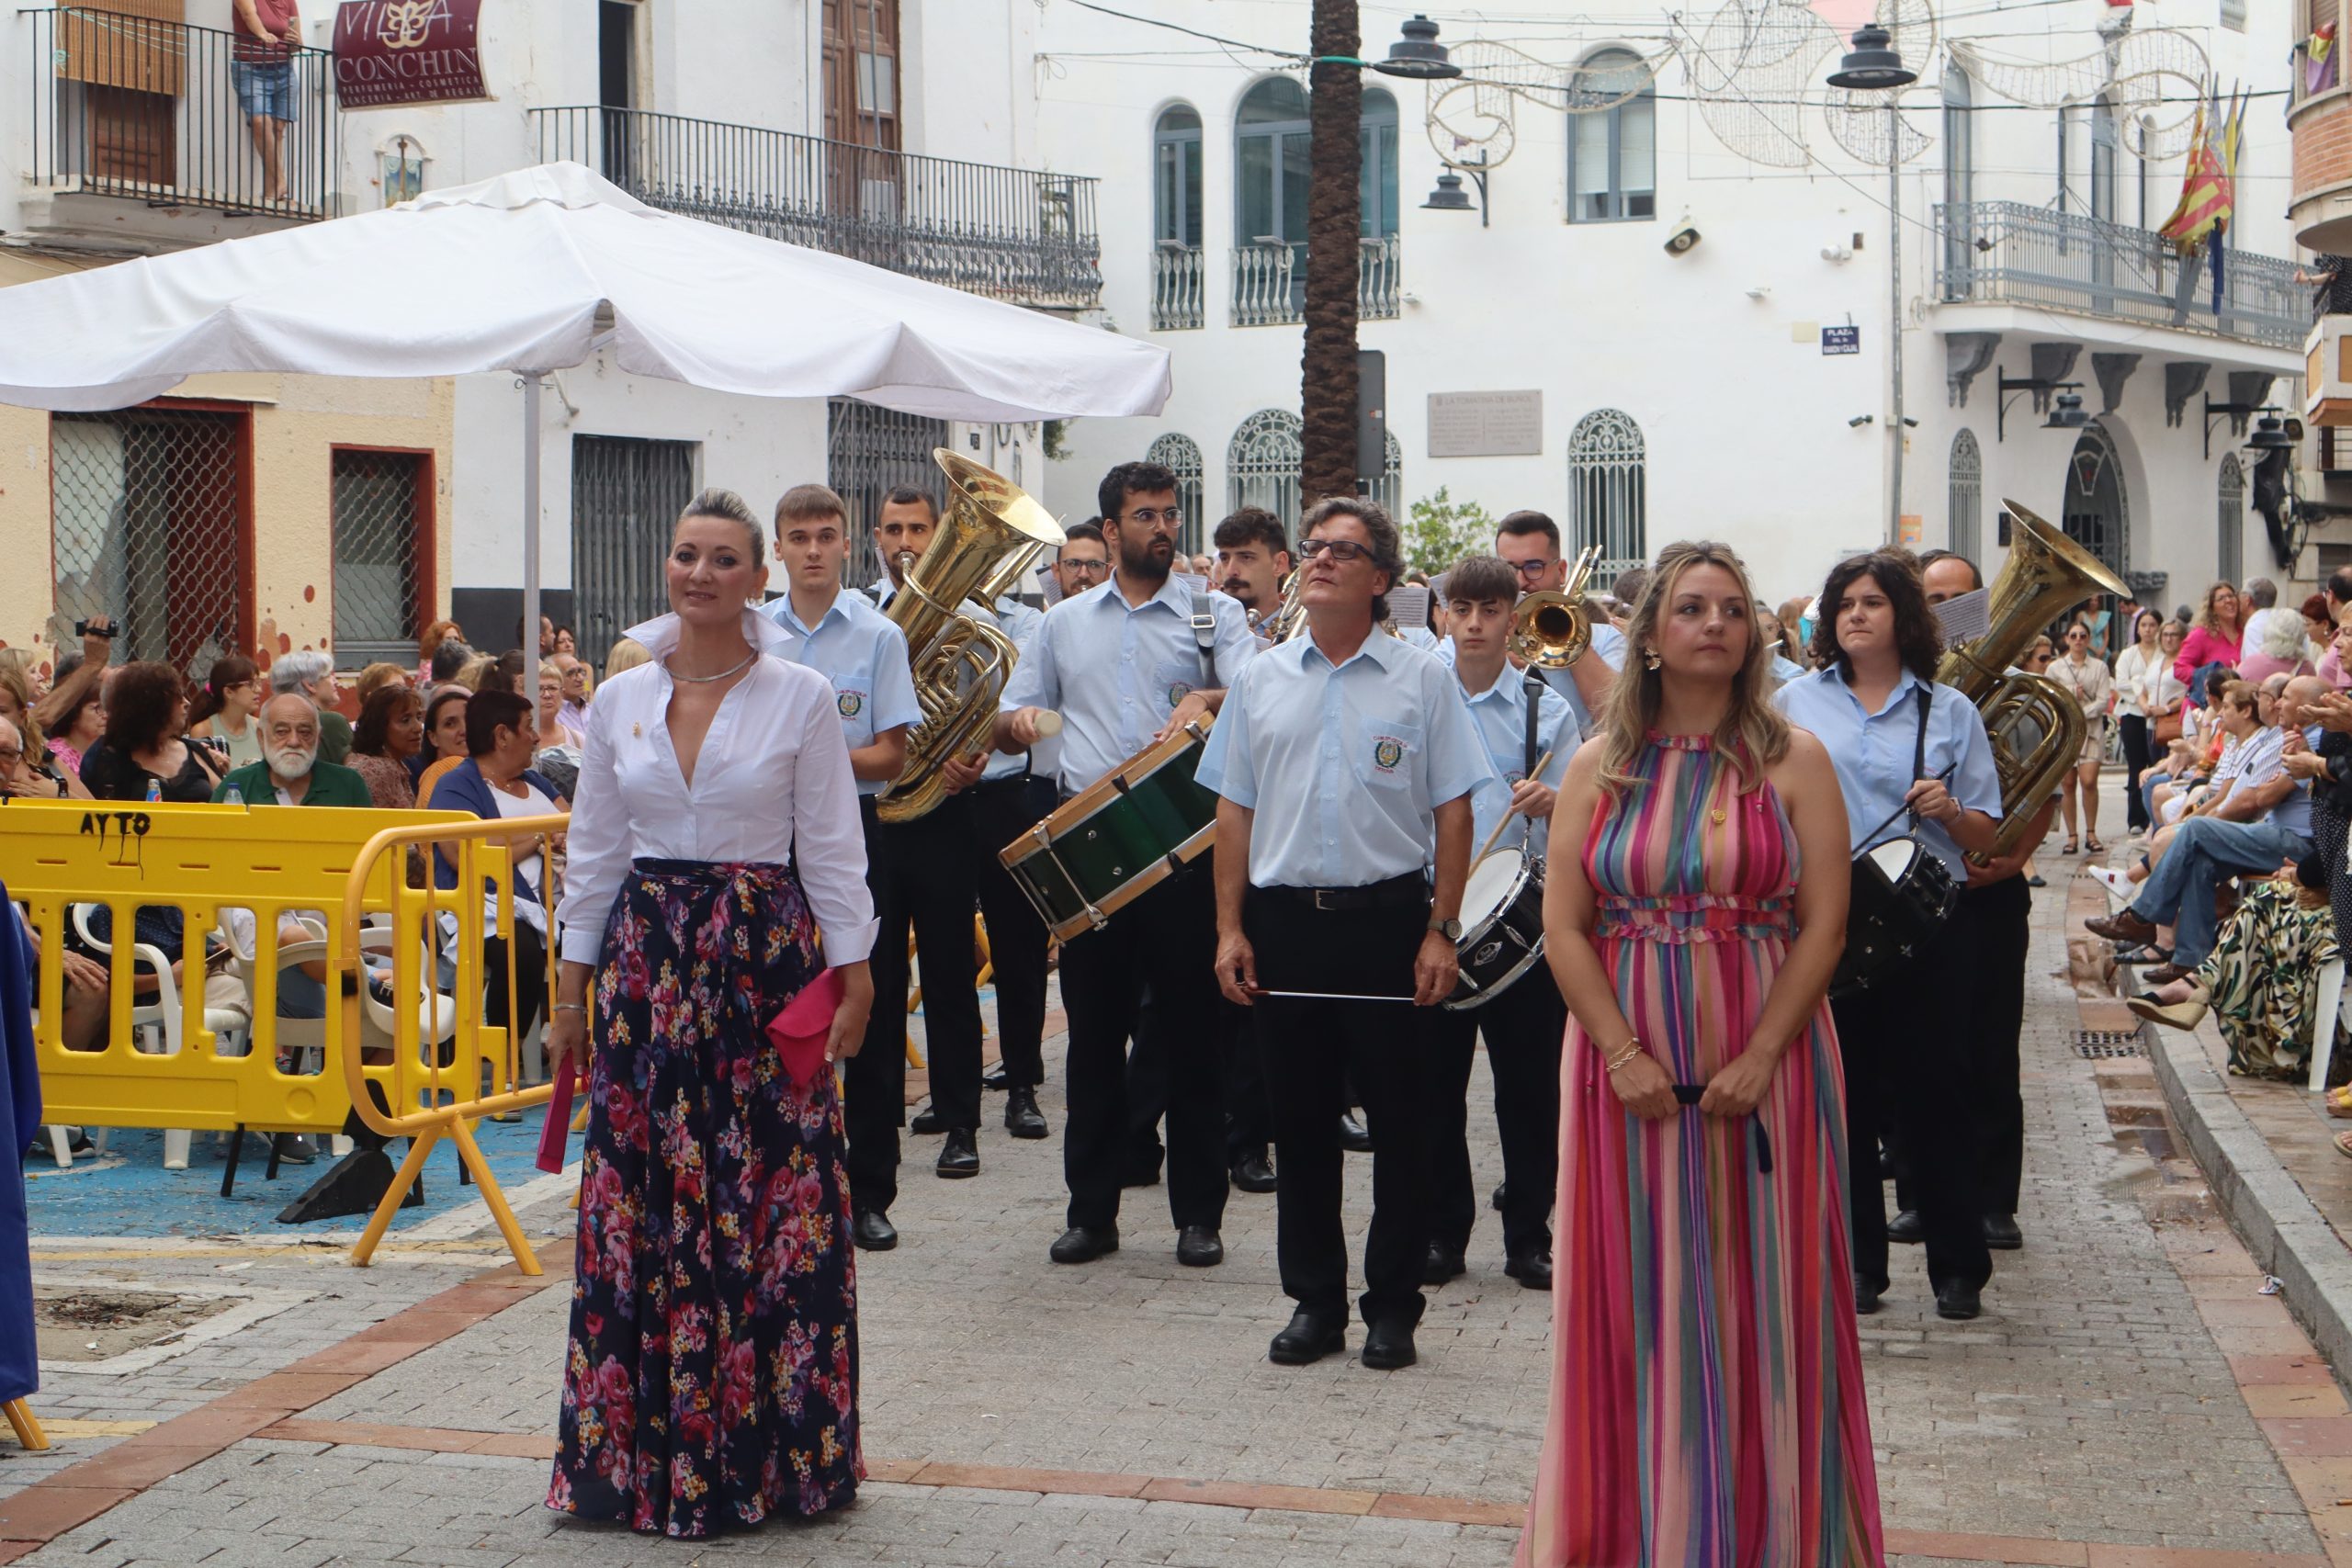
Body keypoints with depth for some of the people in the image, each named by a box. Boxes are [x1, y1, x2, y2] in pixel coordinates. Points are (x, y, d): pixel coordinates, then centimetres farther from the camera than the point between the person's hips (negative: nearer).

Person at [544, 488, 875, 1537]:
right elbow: (595, 851, 12)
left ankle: (766, 1447, 9)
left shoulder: (801, 697, -1)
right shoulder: (620, 700, 7)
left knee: (772, 1202, -2)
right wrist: (571, 987, 10)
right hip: (646, 960, 3)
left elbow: (832, 851, 0)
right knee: (638, 1204, 2)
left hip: (766, 961, -2)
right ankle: (644, 1451, 12)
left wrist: (852, 981, -4)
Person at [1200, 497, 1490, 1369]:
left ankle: (1392, 1307, 13)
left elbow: (1453, 813, 0)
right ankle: (1313, 1301, 19)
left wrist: (1442, 930, -7)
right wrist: (1230, 929, 3)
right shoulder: (1260, 680, 10)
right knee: (1299, 1120, 8)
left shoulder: (1422, 679, 2)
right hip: (1284, 920, 3)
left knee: (1398, 1119, 3)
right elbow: (1234, 811, 10)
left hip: (1389, 918, -2)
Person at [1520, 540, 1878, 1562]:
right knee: (1636, 1299, 5)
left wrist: (1759, 1059, -14)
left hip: (1766, 1070, -1)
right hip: (1628, 1070, 1)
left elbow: (1824, 926, -4)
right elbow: (1563, 927, 0)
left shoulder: (1793, 761, 1)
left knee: (1764, 1298, 3)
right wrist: (1626, 1056, -12)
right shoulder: (1600, 768, 6)